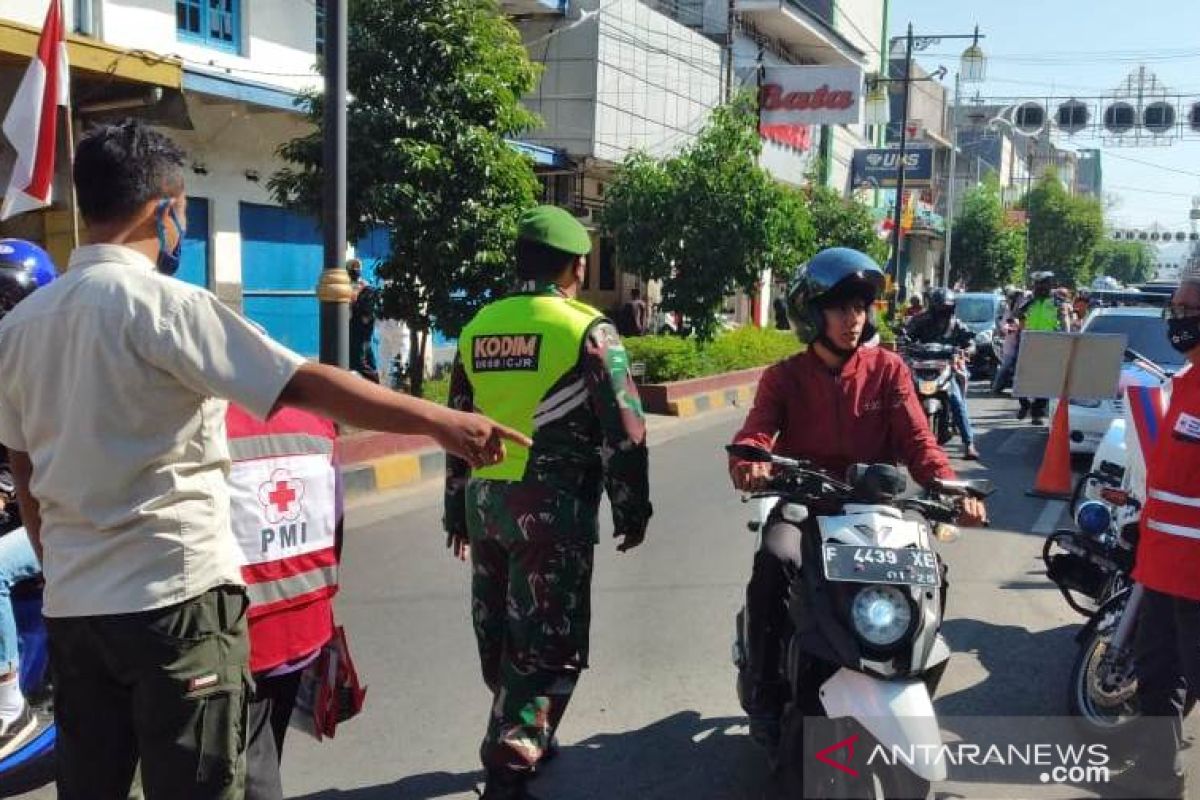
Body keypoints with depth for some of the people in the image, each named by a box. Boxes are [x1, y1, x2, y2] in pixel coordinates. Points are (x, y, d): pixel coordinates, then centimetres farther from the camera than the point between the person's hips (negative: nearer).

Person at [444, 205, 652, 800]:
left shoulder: (479, 327, 9)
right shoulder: (587, 330, -8)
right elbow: (623, 432, -10)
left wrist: (457, 510, 20)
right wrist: (632, 510, 0)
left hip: (485, 499, 7)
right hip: (553, 505, -6)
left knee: (500, 633, 18)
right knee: (545, 643, 1)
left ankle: (522, 735, 36)